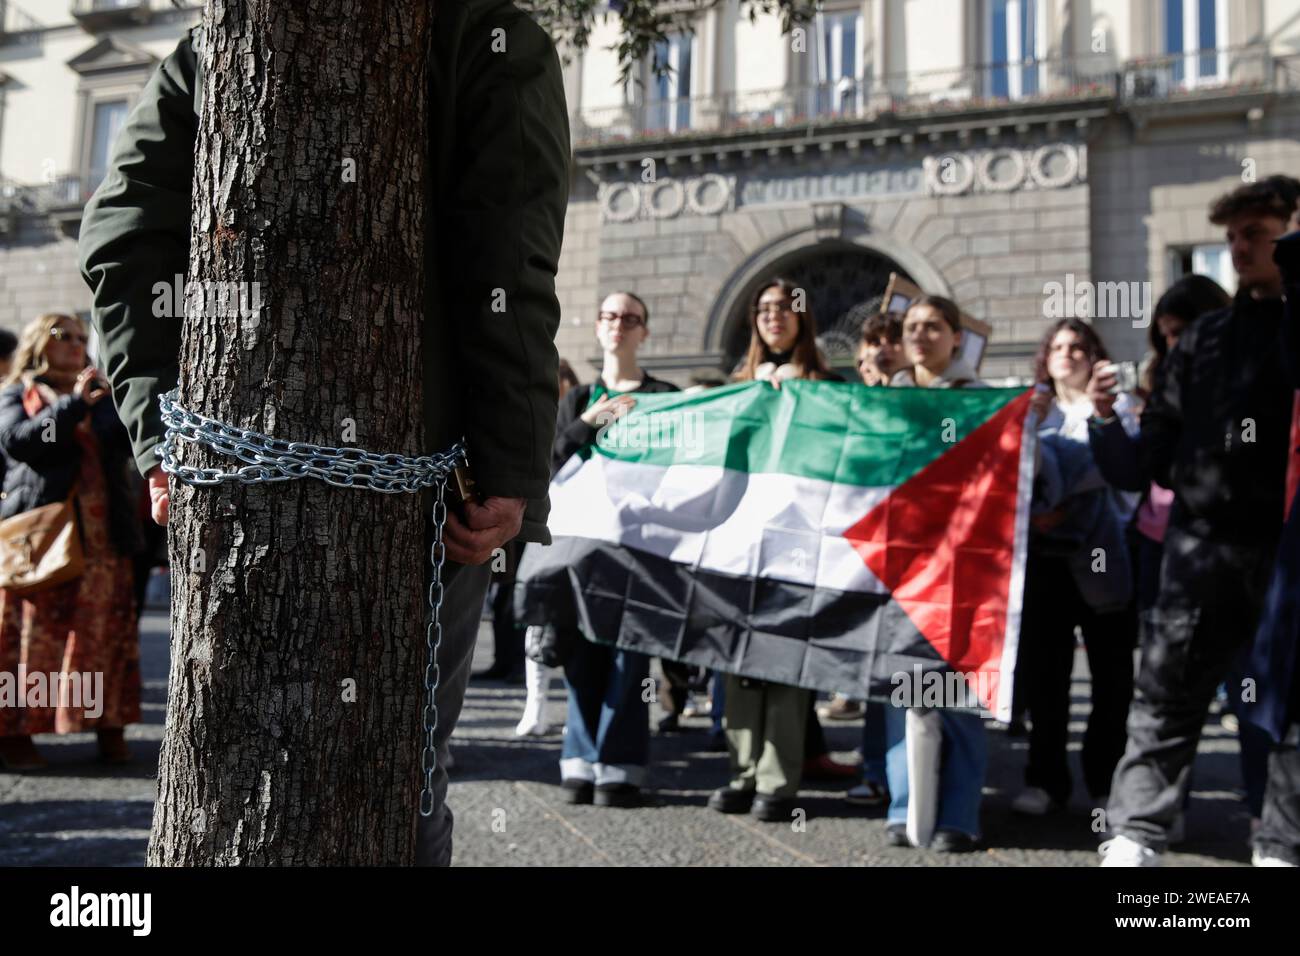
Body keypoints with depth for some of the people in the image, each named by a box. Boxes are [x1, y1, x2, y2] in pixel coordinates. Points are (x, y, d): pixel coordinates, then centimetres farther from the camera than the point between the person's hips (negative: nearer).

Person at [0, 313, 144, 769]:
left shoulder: (102, 396, 19)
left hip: (103, 538, 3)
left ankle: (110, 728, 9)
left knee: (108, 633, 2)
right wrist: (73, 405, -19)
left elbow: (133, 442, 6)